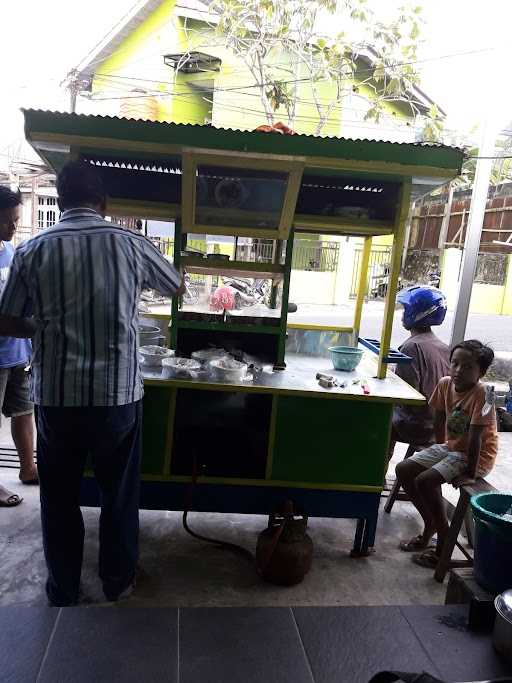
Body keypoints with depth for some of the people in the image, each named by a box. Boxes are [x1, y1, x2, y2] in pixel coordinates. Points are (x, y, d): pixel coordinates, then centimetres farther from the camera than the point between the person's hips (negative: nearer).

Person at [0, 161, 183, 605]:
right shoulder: (130, 244, -3)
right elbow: (177, 287, 13)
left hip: (56, 396, 1)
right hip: (119, 393, 0)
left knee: (60, 497, 18)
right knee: (120, 493, 18)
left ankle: (63, 589, 33)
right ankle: (118, 580, 34)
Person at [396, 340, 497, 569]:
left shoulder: (480, 393, -27)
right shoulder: (445, 384, -7)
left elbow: (475, 438, -24)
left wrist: (470, 474, -20)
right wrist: (438, 452, 12)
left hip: (476, 455, -7)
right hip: (450, 447, 8)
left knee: (425, 480, -24)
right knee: (403, 470, -2)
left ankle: (444, 544, -4)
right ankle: (431, 524, 16)